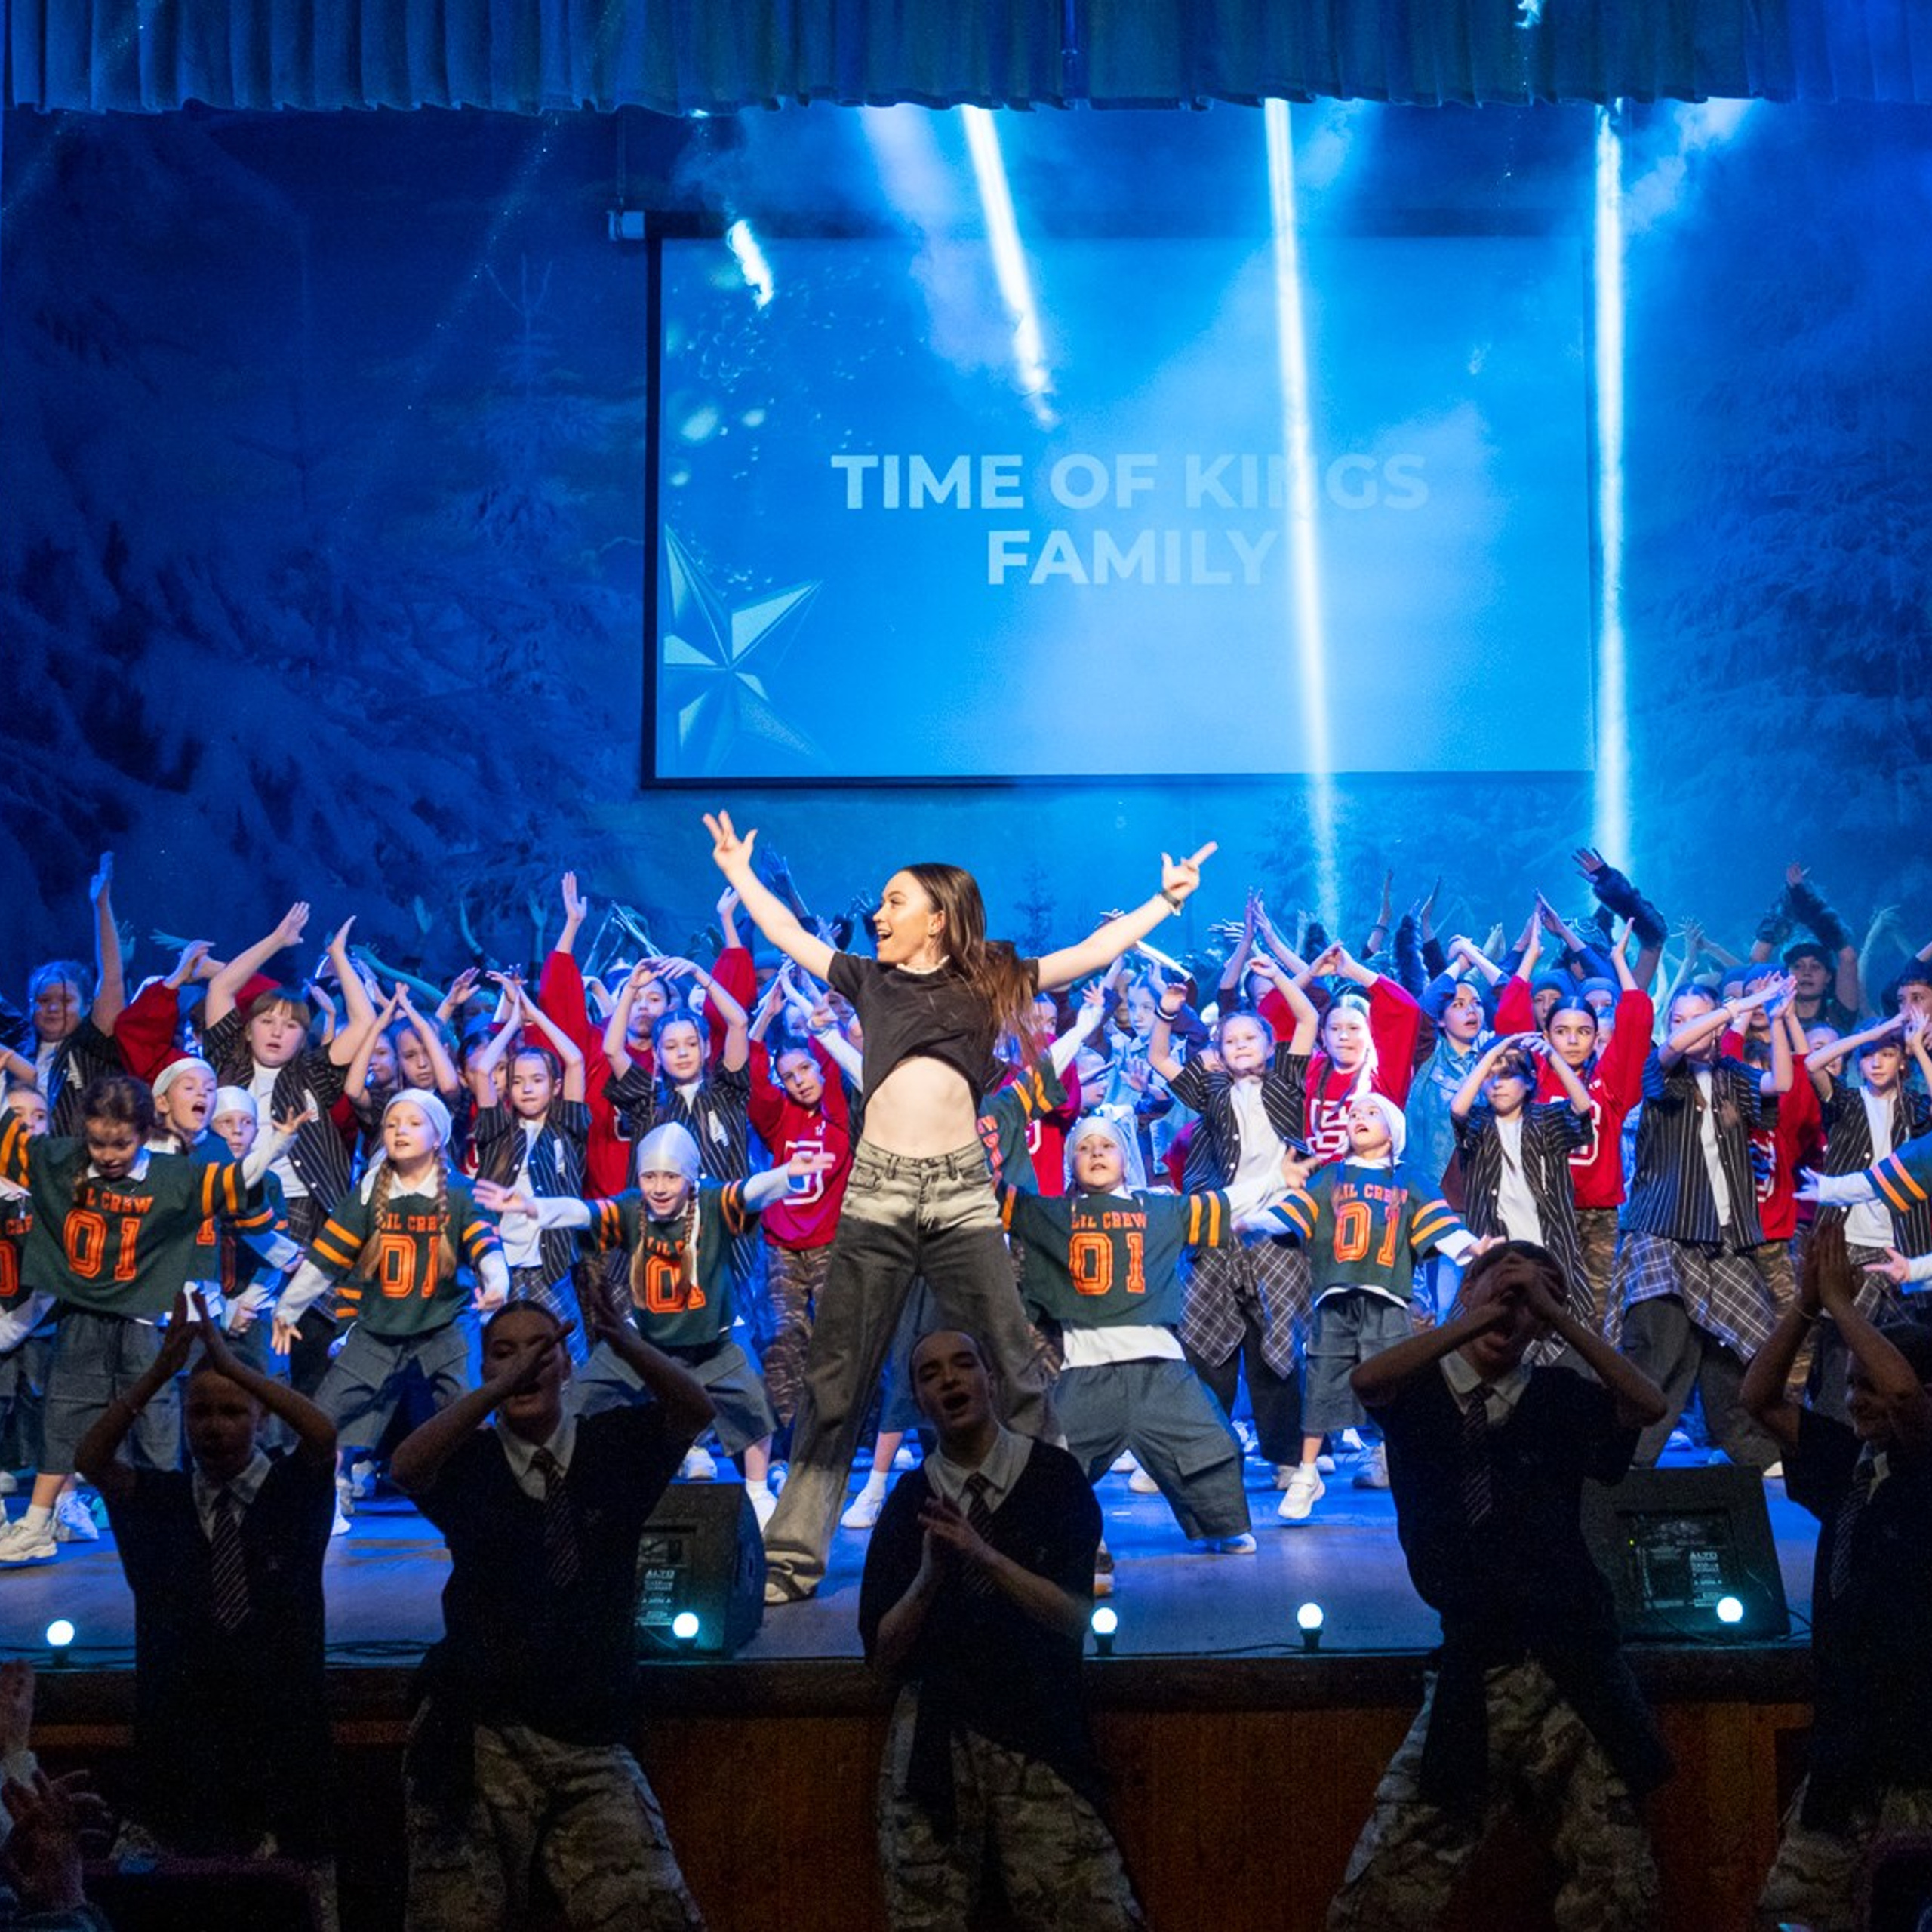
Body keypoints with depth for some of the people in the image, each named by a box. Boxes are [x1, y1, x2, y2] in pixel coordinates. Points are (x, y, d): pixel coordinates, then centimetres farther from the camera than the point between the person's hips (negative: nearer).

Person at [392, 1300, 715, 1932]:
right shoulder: (469, 1460, 5)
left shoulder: (612, 1446, 7)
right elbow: (406, 1468, -16)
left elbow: (694, 1412, -10)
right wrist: (502, 1388, -30)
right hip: (480, 1736, 0)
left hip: (592, 1744, 1)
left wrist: (624, 1341, -30)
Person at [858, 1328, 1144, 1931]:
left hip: (1039, 1740, -2)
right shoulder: (908, 1501, 7)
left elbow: (1075, 1616, -7)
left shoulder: (1054, 1477, 2)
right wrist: (929, 1575, -13)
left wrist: (984, 1556, -19)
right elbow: (882, 1653, 4)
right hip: (933, 1743, 2)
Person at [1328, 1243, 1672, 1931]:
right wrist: (1474, 1319, -19)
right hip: (1470, 1678, -1)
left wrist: (1556, 1315, -11)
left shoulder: (1558, 1397, 10)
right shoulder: (1420, 1392, 7)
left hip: (1571, 1672, 1)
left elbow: (1647, 1405, -7)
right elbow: (1367, 1381, -15)